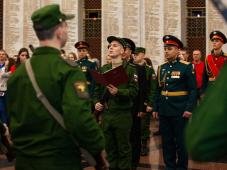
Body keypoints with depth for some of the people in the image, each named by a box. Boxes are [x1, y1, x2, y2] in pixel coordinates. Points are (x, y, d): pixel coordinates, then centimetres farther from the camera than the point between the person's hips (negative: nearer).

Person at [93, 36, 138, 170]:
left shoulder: (130, 69, -3)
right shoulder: (103, 69, 12)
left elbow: (134, 91, -10)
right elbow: (98, 89, 17)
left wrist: (118, 92, -24)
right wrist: (96, 102, 0)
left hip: (123, 114, -5)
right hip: (106, 113, 5)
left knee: (124, 147, 4)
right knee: (109, 146, 11)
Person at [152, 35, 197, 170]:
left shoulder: (186, 67, -6)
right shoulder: (161, 68, 9)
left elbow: (193, 90, -8)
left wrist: (189, 109, -15)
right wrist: (155, 108, 10)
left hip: (180, 111, -5)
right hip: (164, 111, 5)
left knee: (181, 141, 5)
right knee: (167, 141, 12)